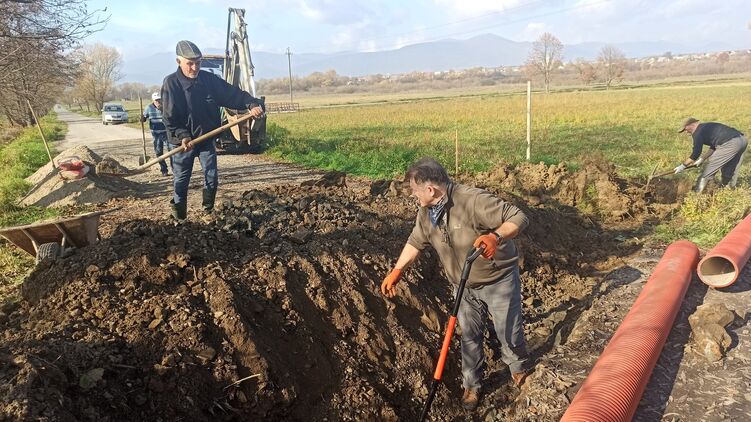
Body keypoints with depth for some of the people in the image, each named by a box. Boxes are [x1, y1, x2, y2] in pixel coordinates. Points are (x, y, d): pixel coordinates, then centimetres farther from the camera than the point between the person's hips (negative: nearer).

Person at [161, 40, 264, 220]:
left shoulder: (209, 79, -3)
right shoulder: (171, 83, -12)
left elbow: (233, 93, -7)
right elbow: (169, 117, -14)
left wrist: (252, 104, -25)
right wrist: (182, 135, -27)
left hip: (207, 138, 3)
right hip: (184, 141, -3)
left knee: (212, 177, 1)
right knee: (181, 180, 4)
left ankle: (208, 211, 18)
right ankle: (179, 218, 17)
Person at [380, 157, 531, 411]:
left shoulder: (473, 200, -31)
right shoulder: (426, 212, -8)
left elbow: (518, 218, -31)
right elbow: (416, 242, 7)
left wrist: (496, 237, -49)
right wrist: (396, 271, 1)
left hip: (499, 280, -5)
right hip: (464, 286, 5)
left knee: (509, 331, 12)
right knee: (469, 336, 14)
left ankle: (519, 367, 44)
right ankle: (472, 385, 34)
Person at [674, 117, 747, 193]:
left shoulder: (698, 133, 0)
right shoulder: (707, 127, 27)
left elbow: (695, 154, -1)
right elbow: (713, 147, 31)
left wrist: (683, 166, 9)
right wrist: (701, 159, 34)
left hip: (730, 144, -8)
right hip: (743, 140, 8)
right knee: (731, 168, 24)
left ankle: (698, 193, 9)